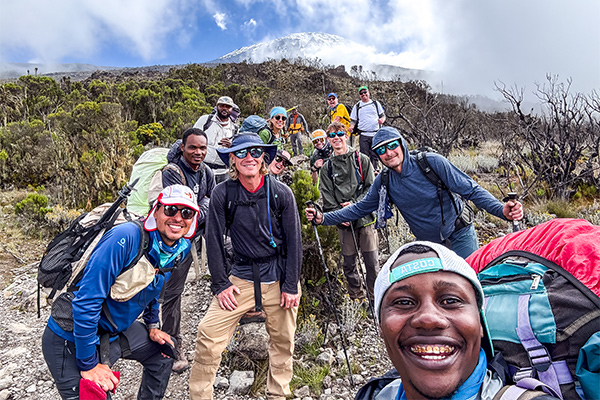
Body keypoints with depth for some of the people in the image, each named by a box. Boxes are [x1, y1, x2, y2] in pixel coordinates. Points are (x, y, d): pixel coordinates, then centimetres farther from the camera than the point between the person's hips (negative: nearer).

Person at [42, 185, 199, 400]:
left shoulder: (180, 249, -5)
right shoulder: (126, 238, -30)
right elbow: (86, 302, -29)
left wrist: (152, 326, 14)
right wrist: (89, 365, -22)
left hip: (115, 331, 8)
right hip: (72, 339, -8)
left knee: (165, 348, 17)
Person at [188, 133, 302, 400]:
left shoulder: (281, 193, -6)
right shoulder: (222, 194, -7)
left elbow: (294, 241, -4)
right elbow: (214, 240, -2)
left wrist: (291, 286, -6)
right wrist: (220, 284, -5)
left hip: (279, 277, 1)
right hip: (242, 276, 0)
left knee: (283, 341, 12)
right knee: (208, 336, -7)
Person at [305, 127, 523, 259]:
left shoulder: (431, 163, -19)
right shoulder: (383, 182, -7)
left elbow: (472, 190, -15)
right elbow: (360, 208, 2)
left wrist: (502, 210, -32)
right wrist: (323, 218, -6)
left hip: (459, 237, -3)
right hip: (427, 244, 4)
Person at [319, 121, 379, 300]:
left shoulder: (362, 160, 4)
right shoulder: (327, 167, 8)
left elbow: (371, 188, -1)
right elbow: (327, 198, 3)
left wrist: (355, 203, -14)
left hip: (365, 218, -1)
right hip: (343, 222, 2)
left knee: (372, 262, 3)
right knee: (349, 263, 10)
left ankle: (375, 299, 18)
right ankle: (356, 298, 25)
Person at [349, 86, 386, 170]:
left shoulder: (376, 103, 13)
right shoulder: (357, 106, 12)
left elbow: (383, 115, 15)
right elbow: (353, 120, 12)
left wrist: (382, 120, -8)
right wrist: (351, 126, -9)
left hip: (376, 134, 0)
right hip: (363, 135, 0)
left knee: (375, 155, 2)